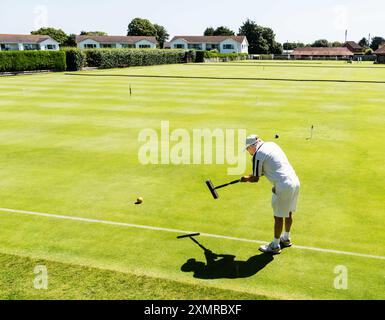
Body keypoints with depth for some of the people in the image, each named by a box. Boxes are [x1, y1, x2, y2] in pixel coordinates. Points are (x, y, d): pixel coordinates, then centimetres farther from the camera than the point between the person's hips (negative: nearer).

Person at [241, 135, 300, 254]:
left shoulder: (258, 155, -10)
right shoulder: (272, 144, 14)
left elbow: (255, 179, -3)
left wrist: (246, 179, 16)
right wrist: (257, 173, 27)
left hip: (283, 187, -9)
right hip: (295, 182, 9)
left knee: (278, 217, 5)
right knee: (288, 213, 22)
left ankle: (275, 246, 18)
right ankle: (286, 239, 40)